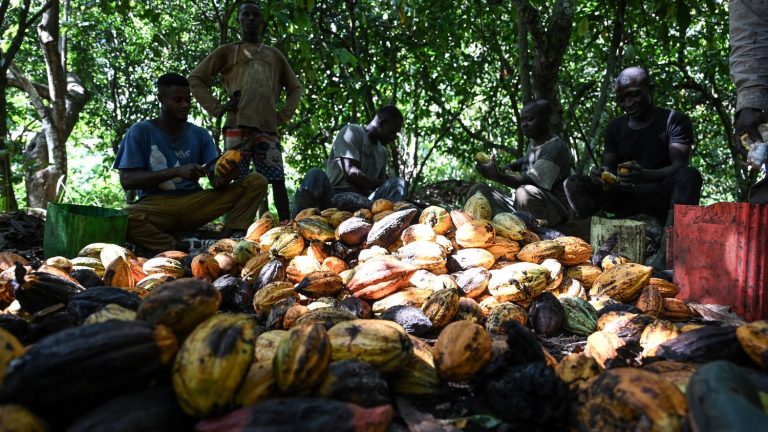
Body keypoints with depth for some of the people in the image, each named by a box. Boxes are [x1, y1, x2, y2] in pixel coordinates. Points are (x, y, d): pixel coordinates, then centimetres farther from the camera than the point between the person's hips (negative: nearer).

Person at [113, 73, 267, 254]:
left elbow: (215, 181, 2)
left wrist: (225, 178, -24)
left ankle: (225, 240, -30)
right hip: (156, 207, -3)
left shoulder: (200, 135, 11)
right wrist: (176, 171, -18)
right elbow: (127, 180, -7)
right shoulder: (140, 132, 3)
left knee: (256, 182, -13)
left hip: (195, 203, 3)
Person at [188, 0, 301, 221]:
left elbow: (295, 87, 27)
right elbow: (195, 79, 12)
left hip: (268, 127, 2)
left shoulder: (274, 54, 22)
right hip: (237, 125, -2)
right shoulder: (227, 51, 14)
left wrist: (284, 115, 12)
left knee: (278, 181, -6)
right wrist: (217, 108, 1)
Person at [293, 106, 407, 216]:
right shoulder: (353, 132, 1)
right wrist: (381, 185, -6)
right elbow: (351, 173, -12)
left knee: (398, 184, -20)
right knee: (316, 175, -35)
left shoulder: (383, 152, 25)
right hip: (334, 196, -5)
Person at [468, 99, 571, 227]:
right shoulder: (533, 143, 14)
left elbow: (530, 181, -25)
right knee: (478, 190, -5)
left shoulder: (556, 147, -13)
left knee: (525, 192, -40)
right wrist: (510, 166, 17)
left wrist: (497, 176, -38)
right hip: (520, 207, 8)